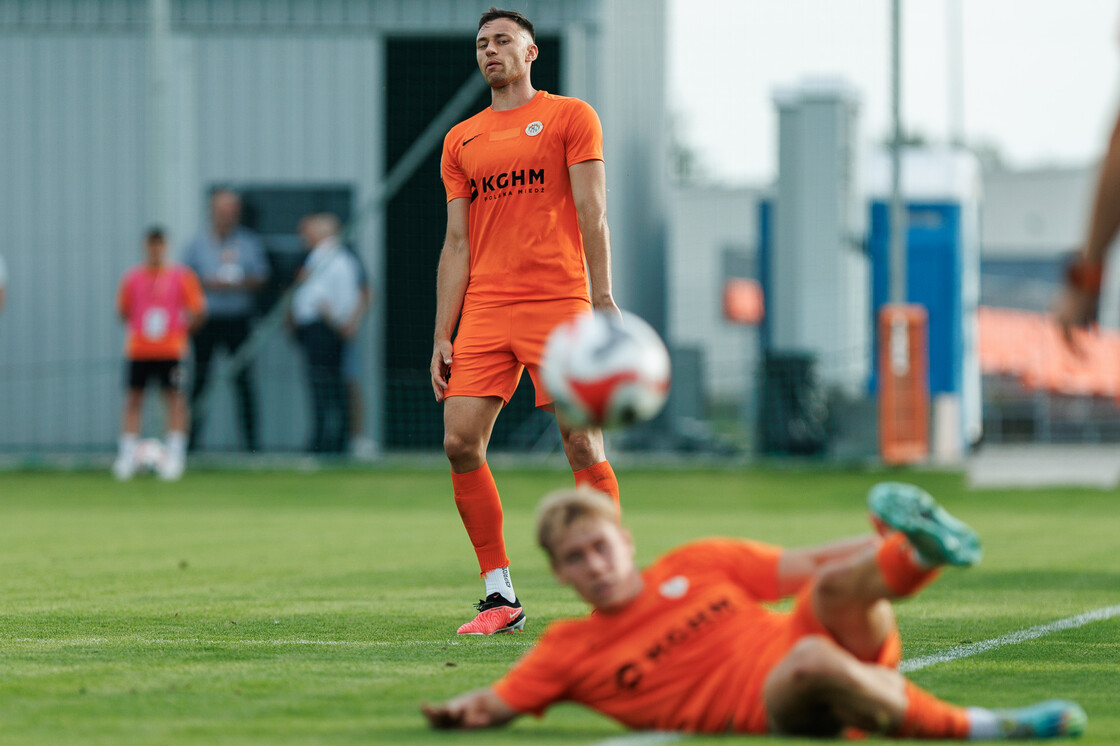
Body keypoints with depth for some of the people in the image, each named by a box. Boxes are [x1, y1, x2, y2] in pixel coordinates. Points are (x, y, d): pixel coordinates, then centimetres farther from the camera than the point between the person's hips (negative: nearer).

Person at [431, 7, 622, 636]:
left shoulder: (570, 117, 6)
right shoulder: (461, 140, 17)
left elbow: (592, 213, -1)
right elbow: (457, 243, 15)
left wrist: (603, 297, -11)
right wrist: (442, 335, 7)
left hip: (558, 300, -4)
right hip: (484, 308, 4)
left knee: (583, 441, -9)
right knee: (461, 442, -7)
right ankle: (500, 596, 1)